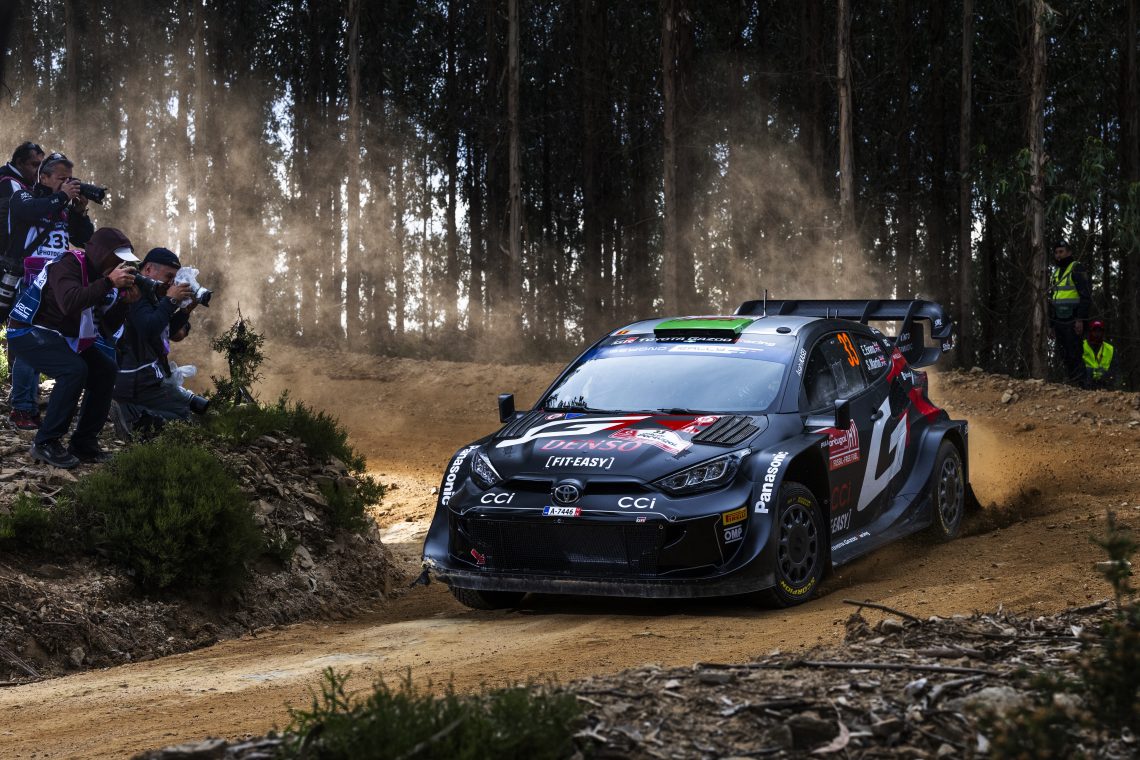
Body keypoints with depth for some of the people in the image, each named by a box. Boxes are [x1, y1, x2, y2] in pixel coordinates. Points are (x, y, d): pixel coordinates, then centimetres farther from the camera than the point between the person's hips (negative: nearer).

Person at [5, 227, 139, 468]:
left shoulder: (98, 275, 4)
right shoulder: (67, 266, -21)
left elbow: (108, 328, 3)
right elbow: (69, 303, -41)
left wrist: (125, 301, -13)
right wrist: (108, 283, -43)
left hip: (63, 337, 9)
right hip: (28, 333, -9)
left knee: (106, 371, -2)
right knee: (74, 370, -29)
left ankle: (83, 443, 4)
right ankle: (46, 444, -20)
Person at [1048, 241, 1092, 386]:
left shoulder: (1076, 269, -5)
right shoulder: (1056, 272, 21)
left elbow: (1085, 295, -13)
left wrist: (1080, 319, -20)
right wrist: (1051, 324, 21)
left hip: (1073, 321, -8)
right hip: (1059, 321, 8)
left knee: (1075, 356, -10)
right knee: (1064, 356, 8)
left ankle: (1077, 383, -10)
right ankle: (1069, 380, 11)